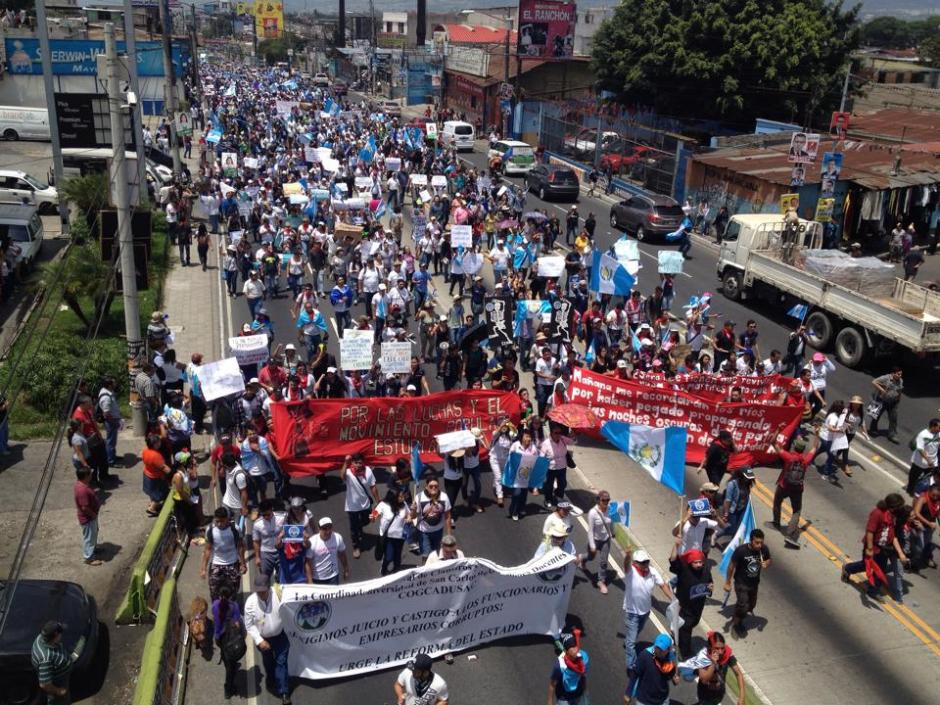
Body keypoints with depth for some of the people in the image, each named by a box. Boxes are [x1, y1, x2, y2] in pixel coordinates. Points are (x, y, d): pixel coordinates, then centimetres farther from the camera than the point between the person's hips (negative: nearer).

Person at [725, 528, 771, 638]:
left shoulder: (764, 549, -19)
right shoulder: (741, 550, -30)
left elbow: (768, 560, 3)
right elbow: (731, 566, -17)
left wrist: (766, 564, -22)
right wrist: (727, 583, -9)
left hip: (754, 582, 5)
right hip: (741, 583, -5)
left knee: (751, 605, 20)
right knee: (743, 606, -7)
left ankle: (737, 619, 47)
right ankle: (736, 625, 22)